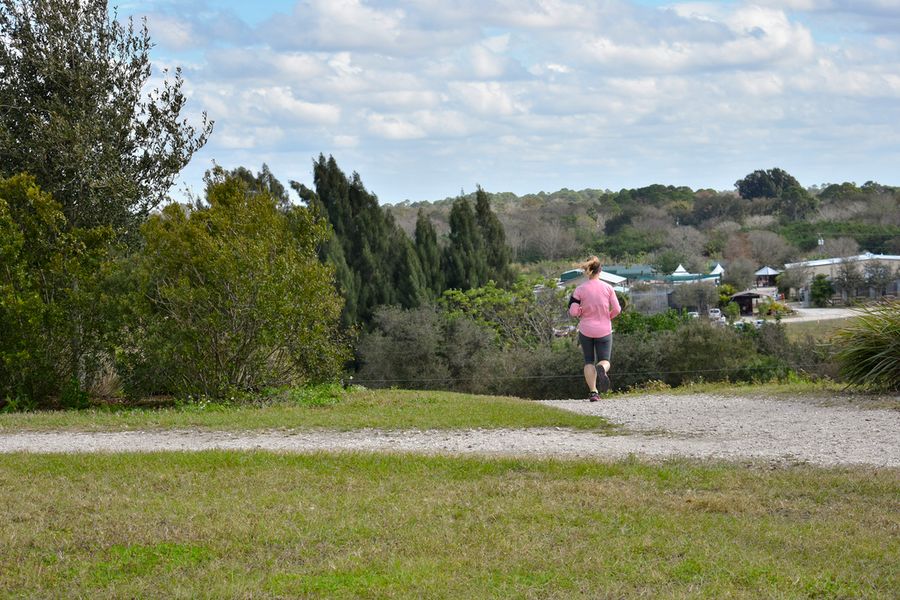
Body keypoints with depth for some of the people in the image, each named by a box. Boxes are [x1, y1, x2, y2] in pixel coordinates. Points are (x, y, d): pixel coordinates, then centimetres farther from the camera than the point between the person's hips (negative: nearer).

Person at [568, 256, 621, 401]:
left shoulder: (580, 289, -9)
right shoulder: (608, 288, -6)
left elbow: (572, 311, -11)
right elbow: (617, 309, -3)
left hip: (585, 330, 0)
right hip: (604, 330, 0)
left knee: (589, 361, 14)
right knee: (604, 360, 8)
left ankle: (593, 391, 0)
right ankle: (602, 369, -30)